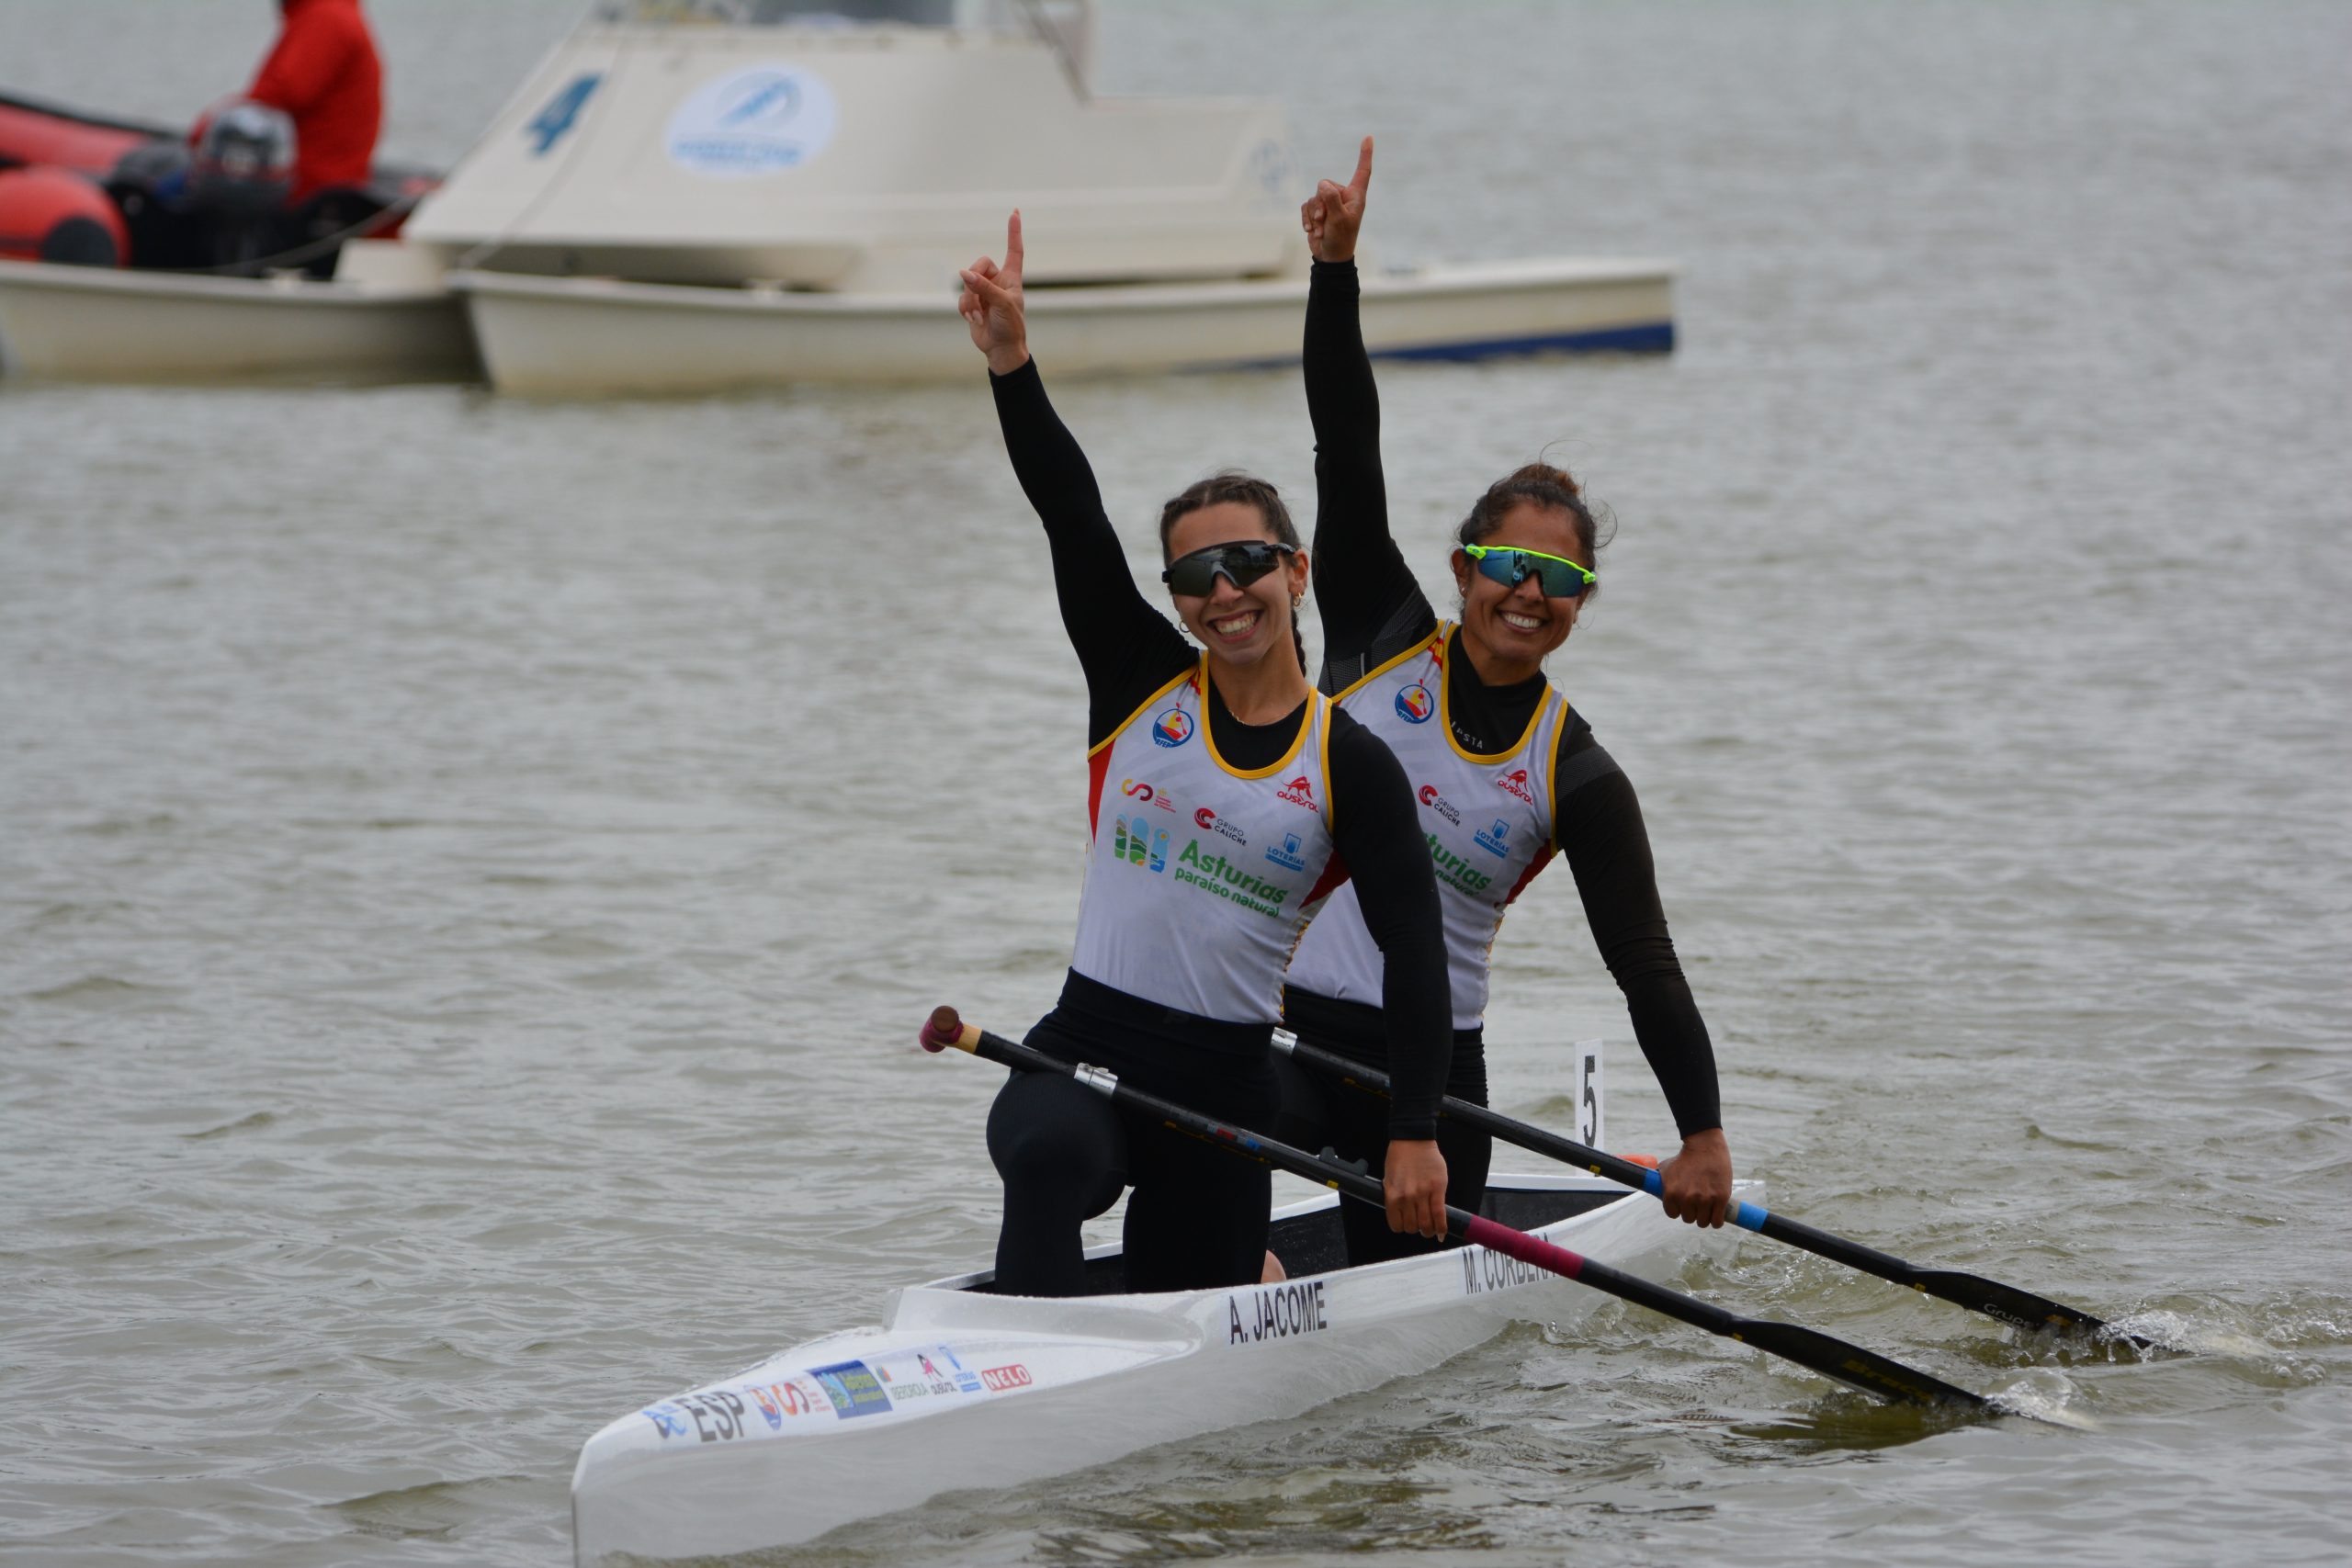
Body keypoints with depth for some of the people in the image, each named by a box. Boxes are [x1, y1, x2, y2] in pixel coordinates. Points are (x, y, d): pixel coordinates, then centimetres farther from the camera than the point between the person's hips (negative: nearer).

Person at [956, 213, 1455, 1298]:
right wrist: (1011, 364, -21)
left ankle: (1236, 1261, 41)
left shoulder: (1352, 770, 0)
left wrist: (1415, 1134, -12)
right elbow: (1071, 516, -8)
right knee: (1050, 1158, -37)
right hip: (1083, 1051, -1)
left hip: (1227, 1087, 1)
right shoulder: (1141, 686, 3)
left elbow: (1413, 953, -3)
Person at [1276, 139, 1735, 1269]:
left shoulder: (1578, 780, 0)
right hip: (1284, 1020, -1)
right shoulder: (1383, 643, 1)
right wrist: (1335, 270, -17)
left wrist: (1703, 1136, -12)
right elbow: (1346, 453, -7)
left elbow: (1646, 964, -2)